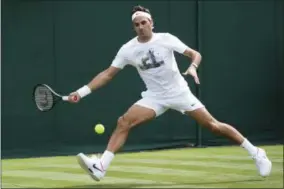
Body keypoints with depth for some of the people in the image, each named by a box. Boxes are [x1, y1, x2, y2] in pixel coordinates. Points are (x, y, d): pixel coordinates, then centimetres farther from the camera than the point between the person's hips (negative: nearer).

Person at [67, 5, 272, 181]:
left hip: (180, 92, -2)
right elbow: (108, 74, -2)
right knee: (124, 122, -17)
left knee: (213, 125, -4)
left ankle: (256, 152, 10)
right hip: (155, 97, 2)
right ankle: (101, 167, -22)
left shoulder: (166, 39, -11)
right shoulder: (127, 49, -5)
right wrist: (82, 92, -9)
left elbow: (195, 54, -8)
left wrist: (192, 67, -31)